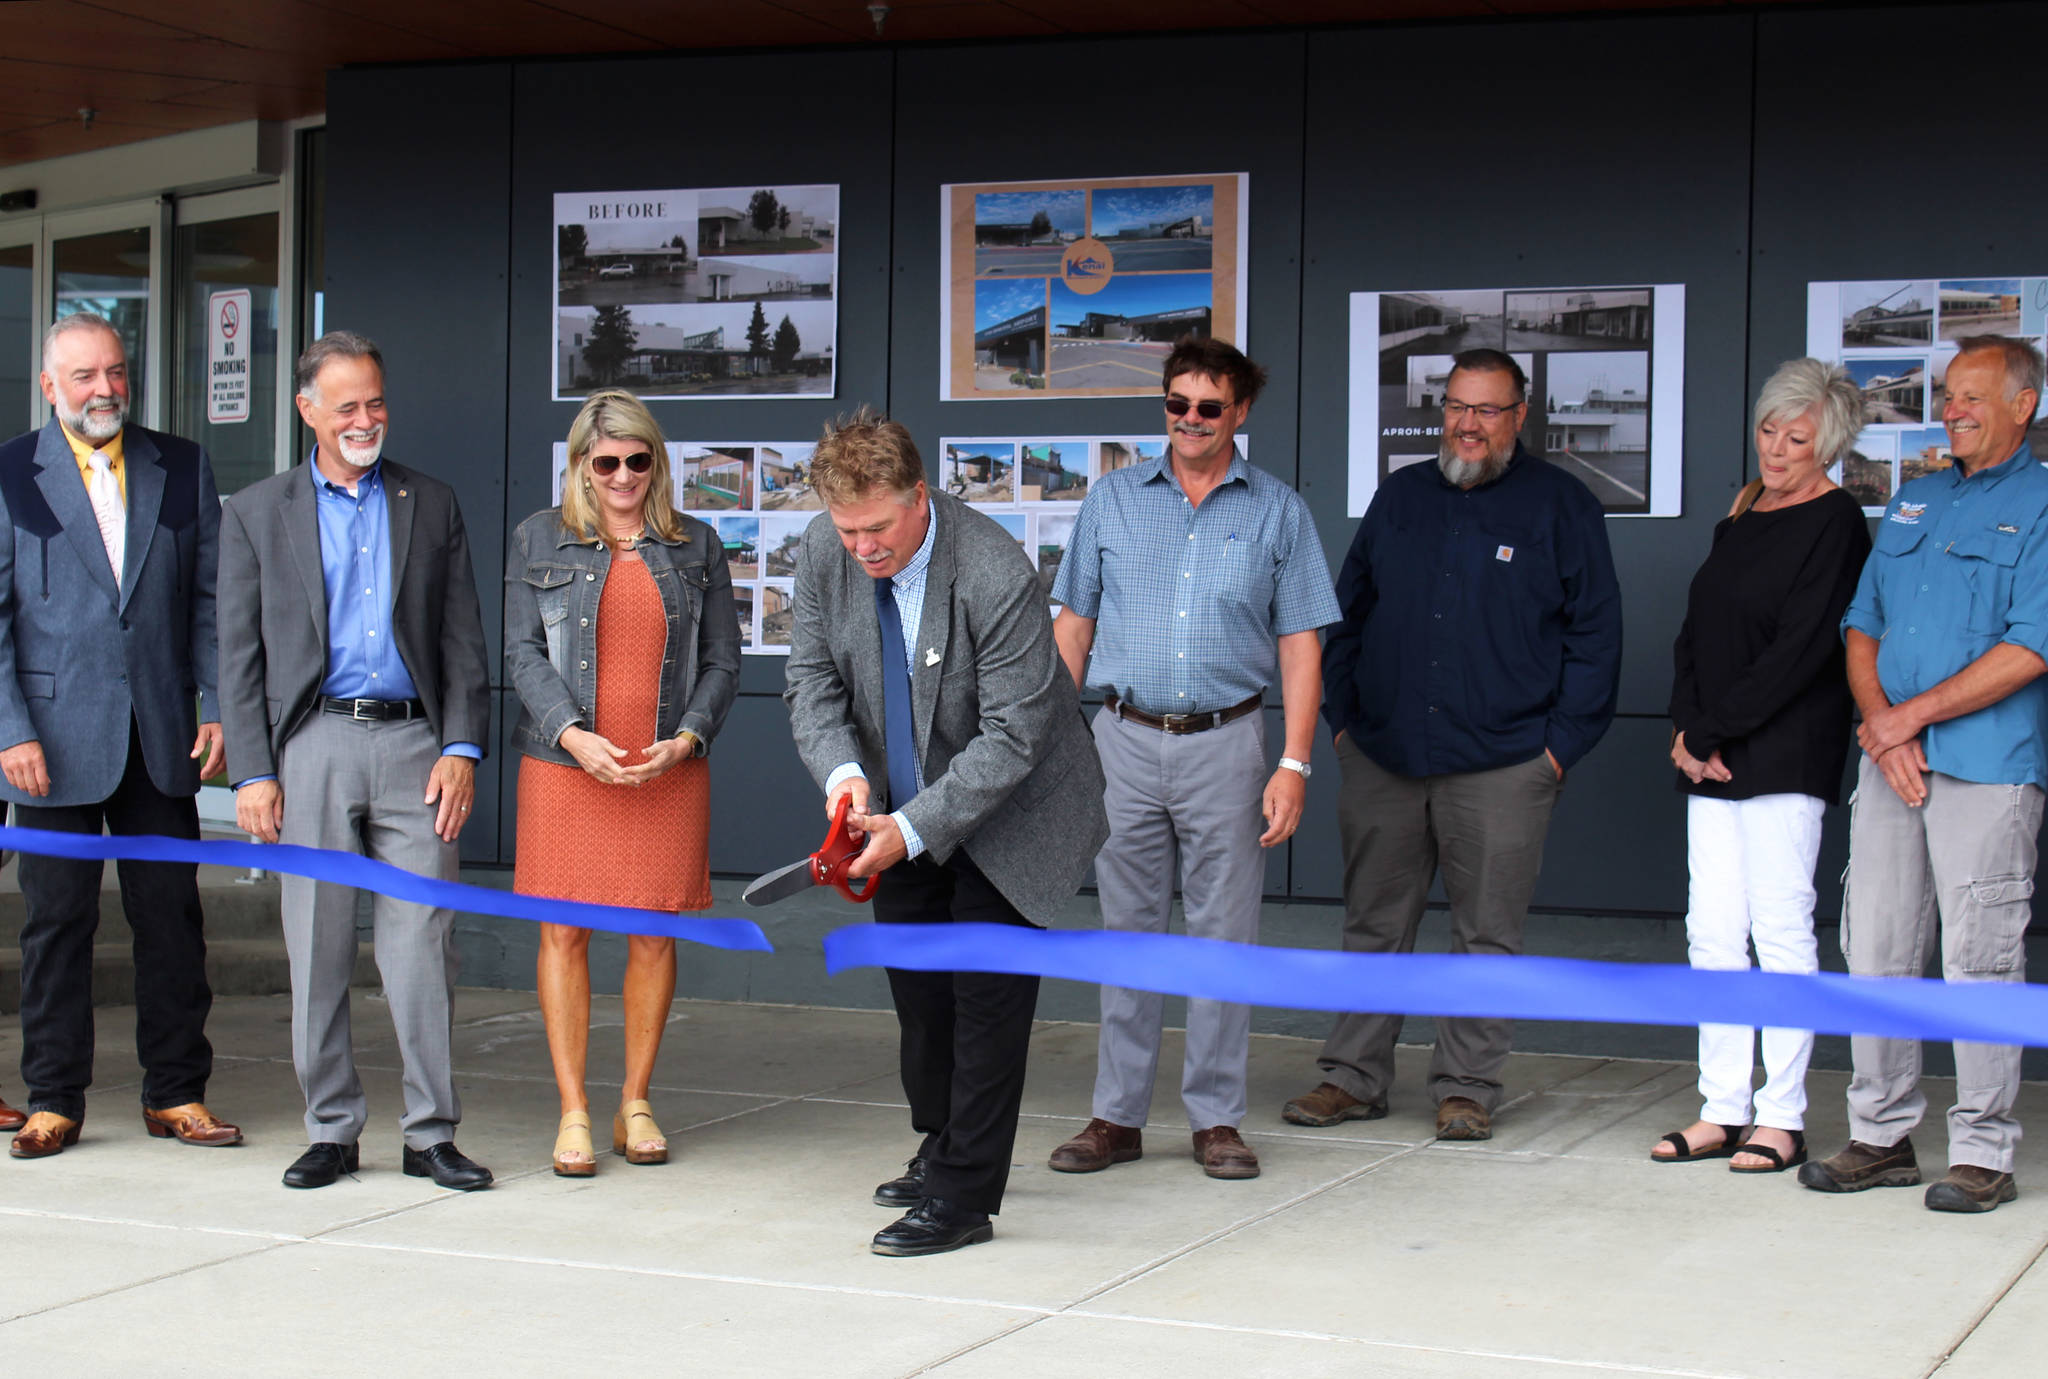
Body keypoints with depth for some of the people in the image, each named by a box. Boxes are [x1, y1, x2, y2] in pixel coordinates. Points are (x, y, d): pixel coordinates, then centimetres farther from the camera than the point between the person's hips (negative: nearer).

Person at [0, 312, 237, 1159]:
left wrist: (217, 705, 1)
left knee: (171, 916, 5)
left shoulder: (182, 469, 9)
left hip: (161, 738, 2)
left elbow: (210, 597, 10)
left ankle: (176, 1095, 14)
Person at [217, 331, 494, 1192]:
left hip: (413, 744, 0)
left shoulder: (431, 506, 13)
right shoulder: (256, 513, 10)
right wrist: (251, 772, -3)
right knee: (317, 952, 2)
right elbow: (240, 656, 6)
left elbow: (463, 640, 11)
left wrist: (462, 748, -1)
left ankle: (430, 1133, 5)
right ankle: (331, 1130, 13)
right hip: (312, 747, 0)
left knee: (423, 945, -2)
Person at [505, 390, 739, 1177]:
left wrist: (685, 740, -7)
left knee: (655, 934, 2)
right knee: (564, 930, -1)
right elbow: (522, 652, 1)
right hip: (566, 765, -1)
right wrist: (574, 736, -13)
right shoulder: (539, 540, 7)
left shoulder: (696, 546, 10)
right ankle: (573, 1112, 5)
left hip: (669, 769, 1)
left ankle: (635, 1105, 14)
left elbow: (723, 661, 9)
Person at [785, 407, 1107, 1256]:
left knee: (987, 993, -7)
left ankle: (964, 1197, 0)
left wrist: (915, 829, -34)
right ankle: (942, 1148, 37)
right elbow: (812, 680, -5)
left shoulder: (997, 577, -31)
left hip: (1007, 810, -6)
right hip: (904, 807, 6)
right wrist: (842, 771, -25)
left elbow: (1011, 737, -28)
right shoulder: (824, 552, -13)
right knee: (917, 988, 17)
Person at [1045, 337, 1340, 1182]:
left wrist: (1294, 765, -6)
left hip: (1226, 744, -1)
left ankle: (1216, 1118, 11)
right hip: (1125, 740, 1)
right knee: (1127, 930, 6)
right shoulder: (1113, 501, 8)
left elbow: (1299, 647, 2)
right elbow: (1072, 627, 10)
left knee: (1225, 934, 2)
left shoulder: (1278, 513, 5)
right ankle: (1118, 1116, 12)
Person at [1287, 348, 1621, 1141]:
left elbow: (1593, 635, 1)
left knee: (1487, 934, 3)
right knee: (1372, 925, 8)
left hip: (1501, 765, -3)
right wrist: (1341, 716, 11)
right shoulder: (1399, 497, 13)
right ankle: (1353, 1076, 17)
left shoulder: (1561, 508, 1)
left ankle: (1466, 1087, 12)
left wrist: (1561, 743, -5)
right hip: (1383, 759, 4)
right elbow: (1349, 611, 19)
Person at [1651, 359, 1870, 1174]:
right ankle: (1722, 1111, 13)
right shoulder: (1741, 515, 15)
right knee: (1712, 931, 7)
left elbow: (1799, 652, -14)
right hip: (1712, 762, 7)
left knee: (1779, 929, -4)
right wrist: (1685, 728, -1)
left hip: (1786, 757, -7)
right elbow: (1694, 632, 14)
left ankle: (1782, 1120, 2)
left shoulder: (1835, 524, -7)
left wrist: (1710, 731, -13)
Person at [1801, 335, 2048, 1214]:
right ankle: (1881, 1136, 18)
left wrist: (1910, 715, -11)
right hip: (1890, 763, 6)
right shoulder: (1914, 501, 18)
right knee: (1874, 951, 8)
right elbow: (1862, 624, 15)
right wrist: (1880, 725, -2)